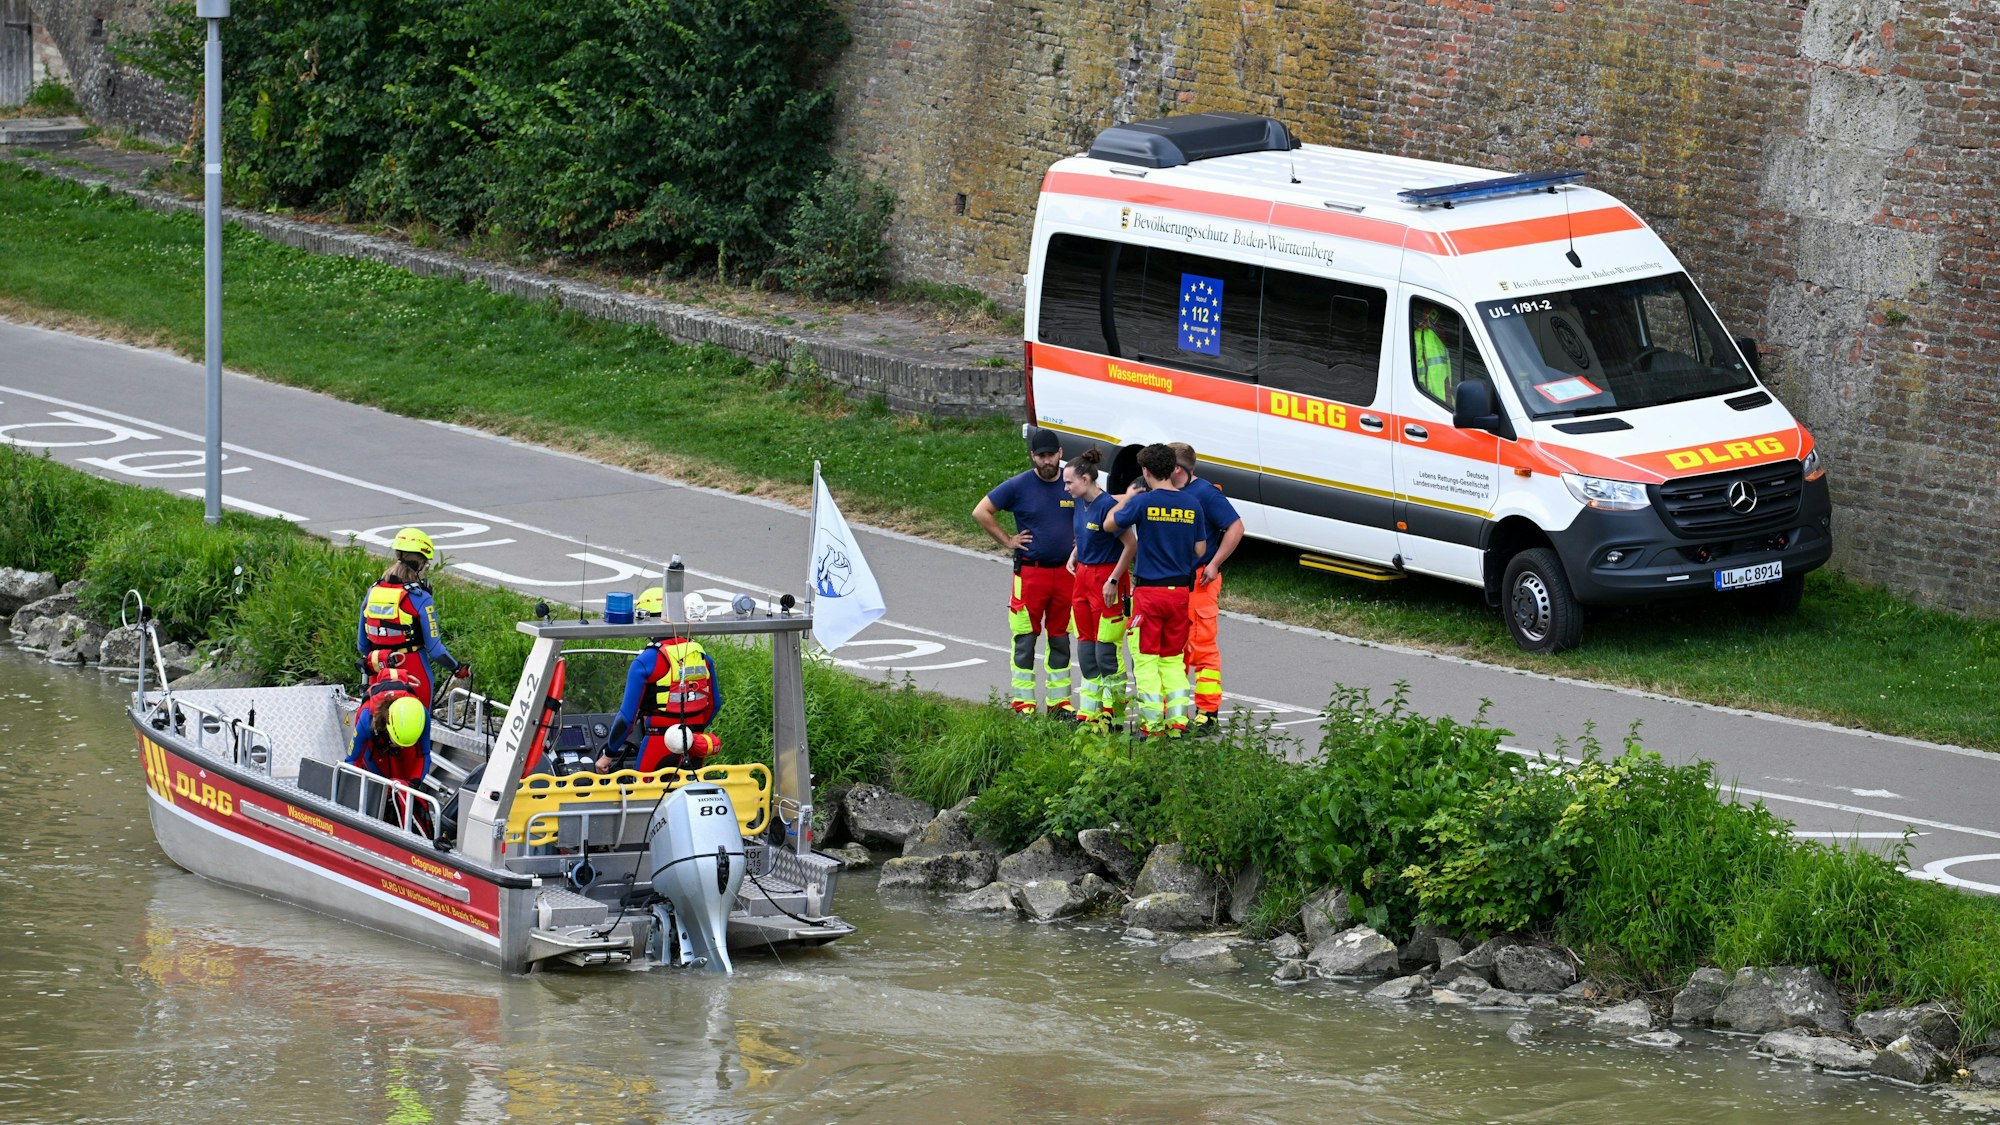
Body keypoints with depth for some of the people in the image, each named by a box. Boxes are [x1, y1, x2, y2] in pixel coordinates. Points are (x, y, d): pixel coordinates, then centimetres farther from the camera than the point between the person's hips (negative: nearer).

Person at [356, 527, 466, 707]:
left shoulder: (372, 592, 1)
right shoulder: (420, 599, -15)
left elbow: (362, 645, 9)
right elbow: (434, 648, -12)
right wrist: (458, 669, 4)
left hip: (380, 679, 4)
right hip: (414, 677, -4)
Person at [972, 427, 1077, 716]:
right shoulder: (1018, 486, -5)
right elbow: (981, 512, -2)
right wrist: (1007, 541, -4)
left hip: (1066, 571, 3)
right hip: (1030, 571, -3)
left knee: (1060, 638, 10)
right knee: (1026, 638, -1)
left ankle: (1059, 700, 17)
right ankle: (1023, 701, 4)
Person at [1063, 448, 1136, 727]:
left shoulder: (1108, 506, -18)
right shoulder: (1081, 503, 8)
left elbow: (1130, 545, -19)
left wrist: (1114, 581, -18)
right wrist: (1073, 558, 9)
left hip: (1106, 580, -9)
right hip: (1083, 577, 9)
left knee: (1106, 651, -5)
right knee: (1086, 650, 12)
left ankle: (1112, 714, 5)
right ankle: (1088, 713, 18)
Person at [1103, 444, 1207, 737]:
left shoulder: (1143, 502, -11)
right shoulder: (1191, 506, 1)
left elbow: (1109, 524, 2)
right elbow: (1200, 550, 6)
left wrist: (1126, 498, 18)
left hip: (1149, 590, -4)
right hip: (1180, 589, 4)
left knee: (1146, 659, 3)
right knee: (1173, 658, 14)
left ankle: (1153, 722, 0)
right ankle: (1178, 719, 8)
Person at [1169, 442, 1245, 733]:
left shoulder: (1205, 493, -10)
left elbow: (1235, 528, -13)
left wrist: (1214, 565, -15)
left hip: (1199, 580, -8)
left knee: (1203, 647, -7)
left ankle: (1208, 714, -6)